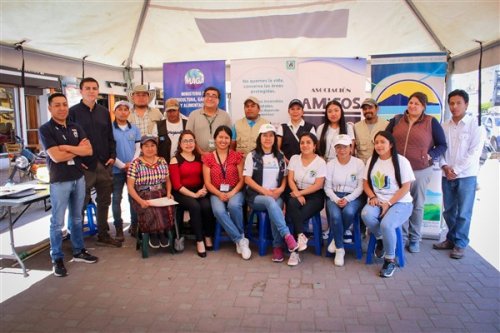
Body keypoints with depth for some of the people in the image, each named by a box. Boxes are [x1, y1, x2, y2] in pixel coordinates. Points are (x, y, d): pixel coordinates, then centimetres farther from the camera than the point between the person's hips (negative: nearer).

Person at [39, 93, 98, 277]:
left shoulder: (75, 127, 7)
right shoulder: (45, 129, -8)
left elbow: (89, 150, -3)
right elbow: (56, 156, -18)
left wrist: (67, 147, -14)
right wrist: (78, 148, -6)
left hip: (78, 178, 5)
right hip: (59, 181, -5)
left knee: (77, 218, 16)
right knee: (57, 222, 3)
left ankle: (79, 251, 28)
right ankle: (57, 259, 14)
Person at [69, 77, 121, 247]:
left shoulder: (104, 112, 12)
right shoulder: (73, 112, -3)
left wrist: (112, 156, 3)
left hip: (104, 165, 5)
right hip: (84, 166, -5)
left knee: (104, 202, 13)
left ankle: (103, 235, 26)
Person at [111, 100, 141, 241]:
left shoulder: (135, 129, 7)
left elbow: (138, 149, 6)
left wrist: (132, 164, -9)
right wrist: (122, 165, -12)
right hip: (116, 170, -2)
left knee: (134, 198, 8)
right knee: (116, 199, 3)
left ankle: (135, 226, 20)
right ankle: (119, 229, 11)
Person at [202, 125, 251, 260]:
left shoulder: (237, 156, 4)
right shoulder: (208, 158, 5)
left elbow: (242, 179, 2)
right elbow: (207, 182, 1)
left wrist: (232, 193, -15)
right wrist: (220, 194, -15)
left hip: (235, 191, 0)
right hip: (216, 193, 0)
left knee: (234, 205, -34)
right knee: (219, 211, -32)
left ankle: (240, 236, -11)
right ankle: (241, 240, -21)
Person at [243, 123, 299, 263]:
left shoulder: (280, 157, 13)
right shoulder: (252, 156, 2)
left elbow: (284, 176, 15)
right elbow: (247, 179, -4)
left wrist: (281, 189, -6)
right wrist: (264, 191, -15)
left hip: (276, 195, 2)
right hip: (256, 196, -2)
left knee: (273, 207, -33)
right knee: (270, 202, -36)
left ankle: (277, 247, -26)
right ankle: (287, 236, -39)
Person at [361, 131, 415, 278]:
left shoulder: (401, 161, -6)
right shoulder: (371, 161, 10)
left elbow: (405, 187, -9)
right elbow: (365, 182, 11)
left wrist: (388, 203, -16)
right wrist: (372, 197, -8)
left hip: (400, 202, -4)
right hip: (377, 201, 4)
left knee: (386, 224, -32)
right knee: (366, 214, -30)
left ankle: (390, 260, -8)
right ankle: (380, 238, 1)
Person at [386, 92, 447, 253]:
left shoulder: (431, 122, -1)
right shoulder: (397, 120, 5)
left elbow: (442, 145, 2)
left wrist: (430, 155, -14)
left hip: (421, 171, -1)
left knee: (417, 205, 9)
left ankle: (415, 239, 22)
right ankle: (401, 236, 19)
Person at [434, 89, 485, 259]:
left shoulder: (476, 125, -4)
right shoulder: (444, 126, 9)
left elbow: (474, 152, -11)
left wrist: (456, 170, -13)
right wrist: (444, 166, -9)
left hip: (466, 175, -4)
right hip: (447, 175, 4)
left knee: (463, 212, 2)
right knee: (448, 211, 11)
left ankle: (460, 244, 14)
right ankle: (451, 239, 26)